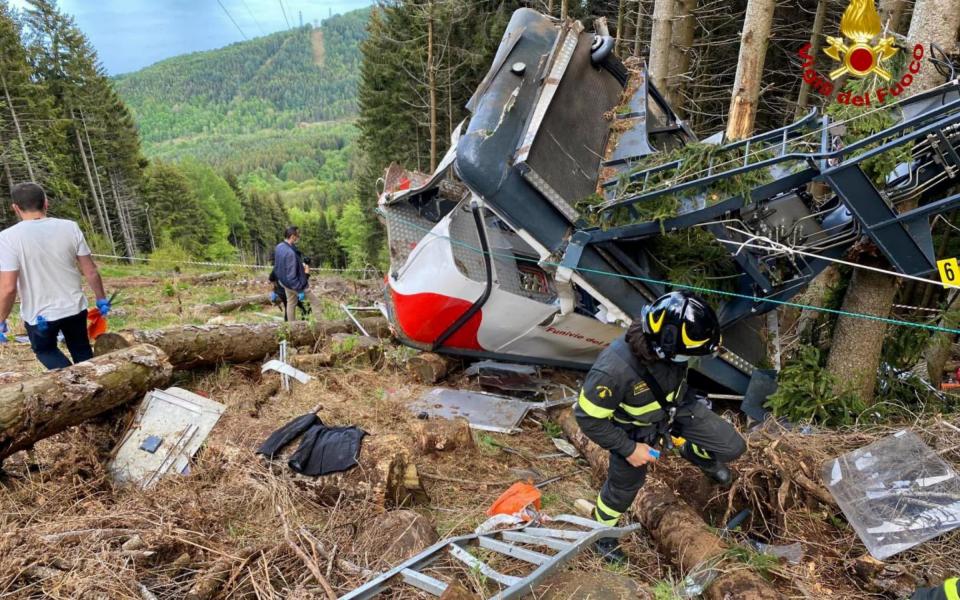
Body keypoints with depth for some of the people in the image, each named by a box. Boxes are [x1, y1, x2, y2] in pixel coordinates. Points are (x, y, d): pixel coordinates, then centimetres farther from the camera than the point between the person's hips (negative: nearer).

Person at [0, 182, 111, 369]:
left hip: (39, 315, -2)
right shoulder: (69, 228, -8)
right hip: (74, 307, 2)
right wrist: (101, 299, 9)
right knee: (82, 351, 22)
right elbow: (91, 272, -5)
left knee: (45, 350, 23)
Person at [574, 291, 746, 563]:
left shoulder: (666, 343, -30)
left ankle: (695, 453, 37)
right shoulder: (614, 369, -45)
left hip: (678, 406, 4)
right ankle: (602, 528, 49)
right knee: (624, 486, 17)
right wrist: (629, 449, -20)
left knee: (732, 447, 3)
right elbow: (588, 417, -28)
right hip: (635, 428, -4)